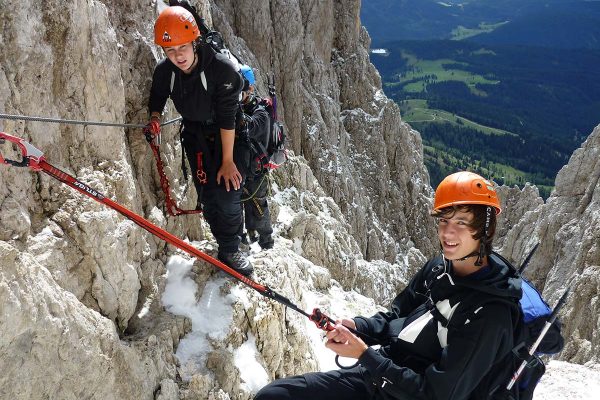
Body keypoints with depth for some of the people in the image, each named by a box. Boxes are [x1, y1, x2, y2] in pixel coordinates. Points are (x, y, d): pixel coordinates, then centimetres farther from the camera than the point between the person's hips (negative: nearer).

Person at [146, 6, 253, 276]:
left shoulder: (221, 68, -29)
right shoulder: (164, 72, -15)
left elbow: (227, 118, -27)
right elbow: (157, 98, 7)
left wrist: (227, 160, -25)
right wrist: (154, 118, -15)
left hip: (230, 135, -4)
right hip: (196, 135, 4)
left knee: (228, 191, -13)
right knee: (207, 195, -2)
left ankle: (229, 250, 6)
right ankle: (227, 246, 15)